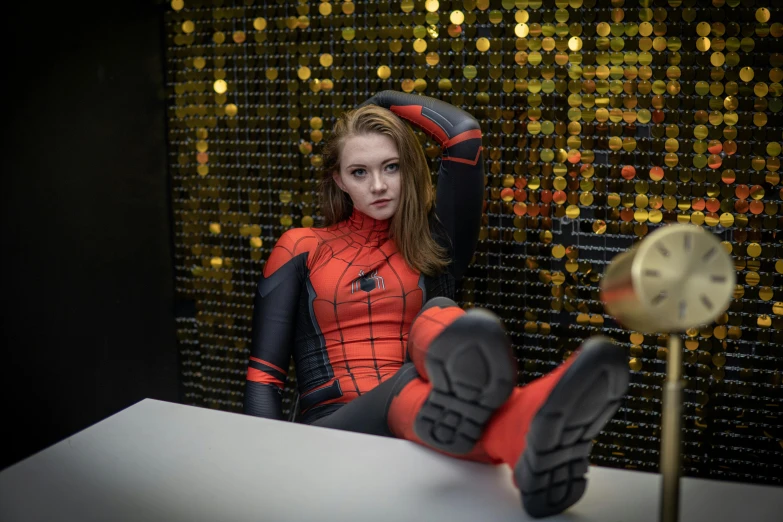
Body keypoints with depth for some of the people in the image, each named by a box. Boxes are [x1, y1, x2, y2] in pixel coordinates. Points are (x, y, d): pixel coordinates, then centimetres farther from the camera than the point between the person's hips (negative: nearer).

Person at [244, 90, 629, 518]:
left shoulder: (431, 245, 15)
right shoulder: (302, 249, 14)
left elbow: (465, 135, 5)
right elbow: (264, 372, 8)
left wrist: (387, 101, 20)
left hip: (419, 430, 1)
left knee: (439, 317, -33)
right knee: (411, 383, -37)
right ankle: (522, 429, -74)